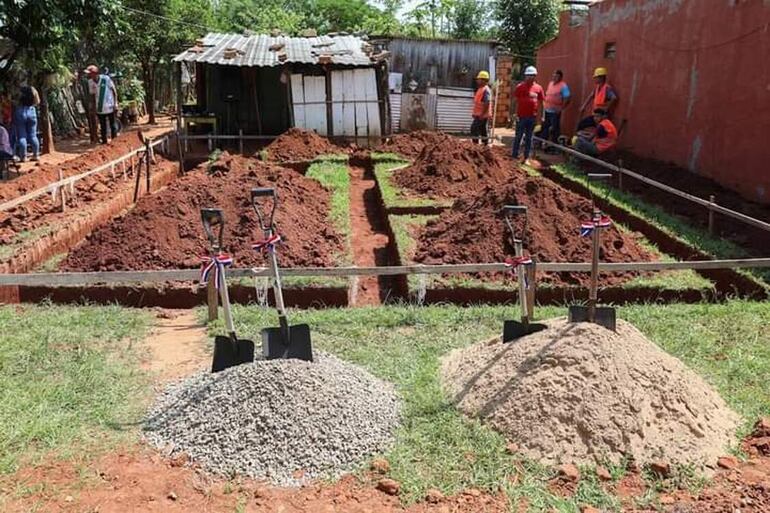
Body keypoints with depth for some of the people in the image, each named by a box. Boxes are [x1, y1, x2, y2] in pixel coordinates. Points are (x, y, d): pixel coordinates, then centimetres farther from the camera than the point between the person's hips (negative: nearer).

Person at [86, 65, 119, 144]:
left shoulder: (106, 79, -14)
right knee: (103, 126, 10)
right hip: (99, 108, 3)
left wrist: (115, 103, -6)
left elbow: (114, 91, -5)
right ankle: (104, 141, 19)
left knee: (112, 125, 7)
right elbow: (92, 94, 8)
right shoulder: (90, 82, -3)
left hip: (110, 107, -3)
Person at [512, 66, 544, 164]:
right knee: (518, 136, 2)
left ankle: (526, 157, 16)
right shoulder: (520, 87, -2)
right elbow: (515, 101, -3)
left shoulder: (538, 88, 4)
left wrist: (540, 116, 4)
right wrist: (515, 114, -9)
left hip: (532, 117, 3)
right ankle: (514, 155, 9)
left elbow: (540, 103, 8)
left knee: (529, 138, 9)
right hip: (521, 116, -3)